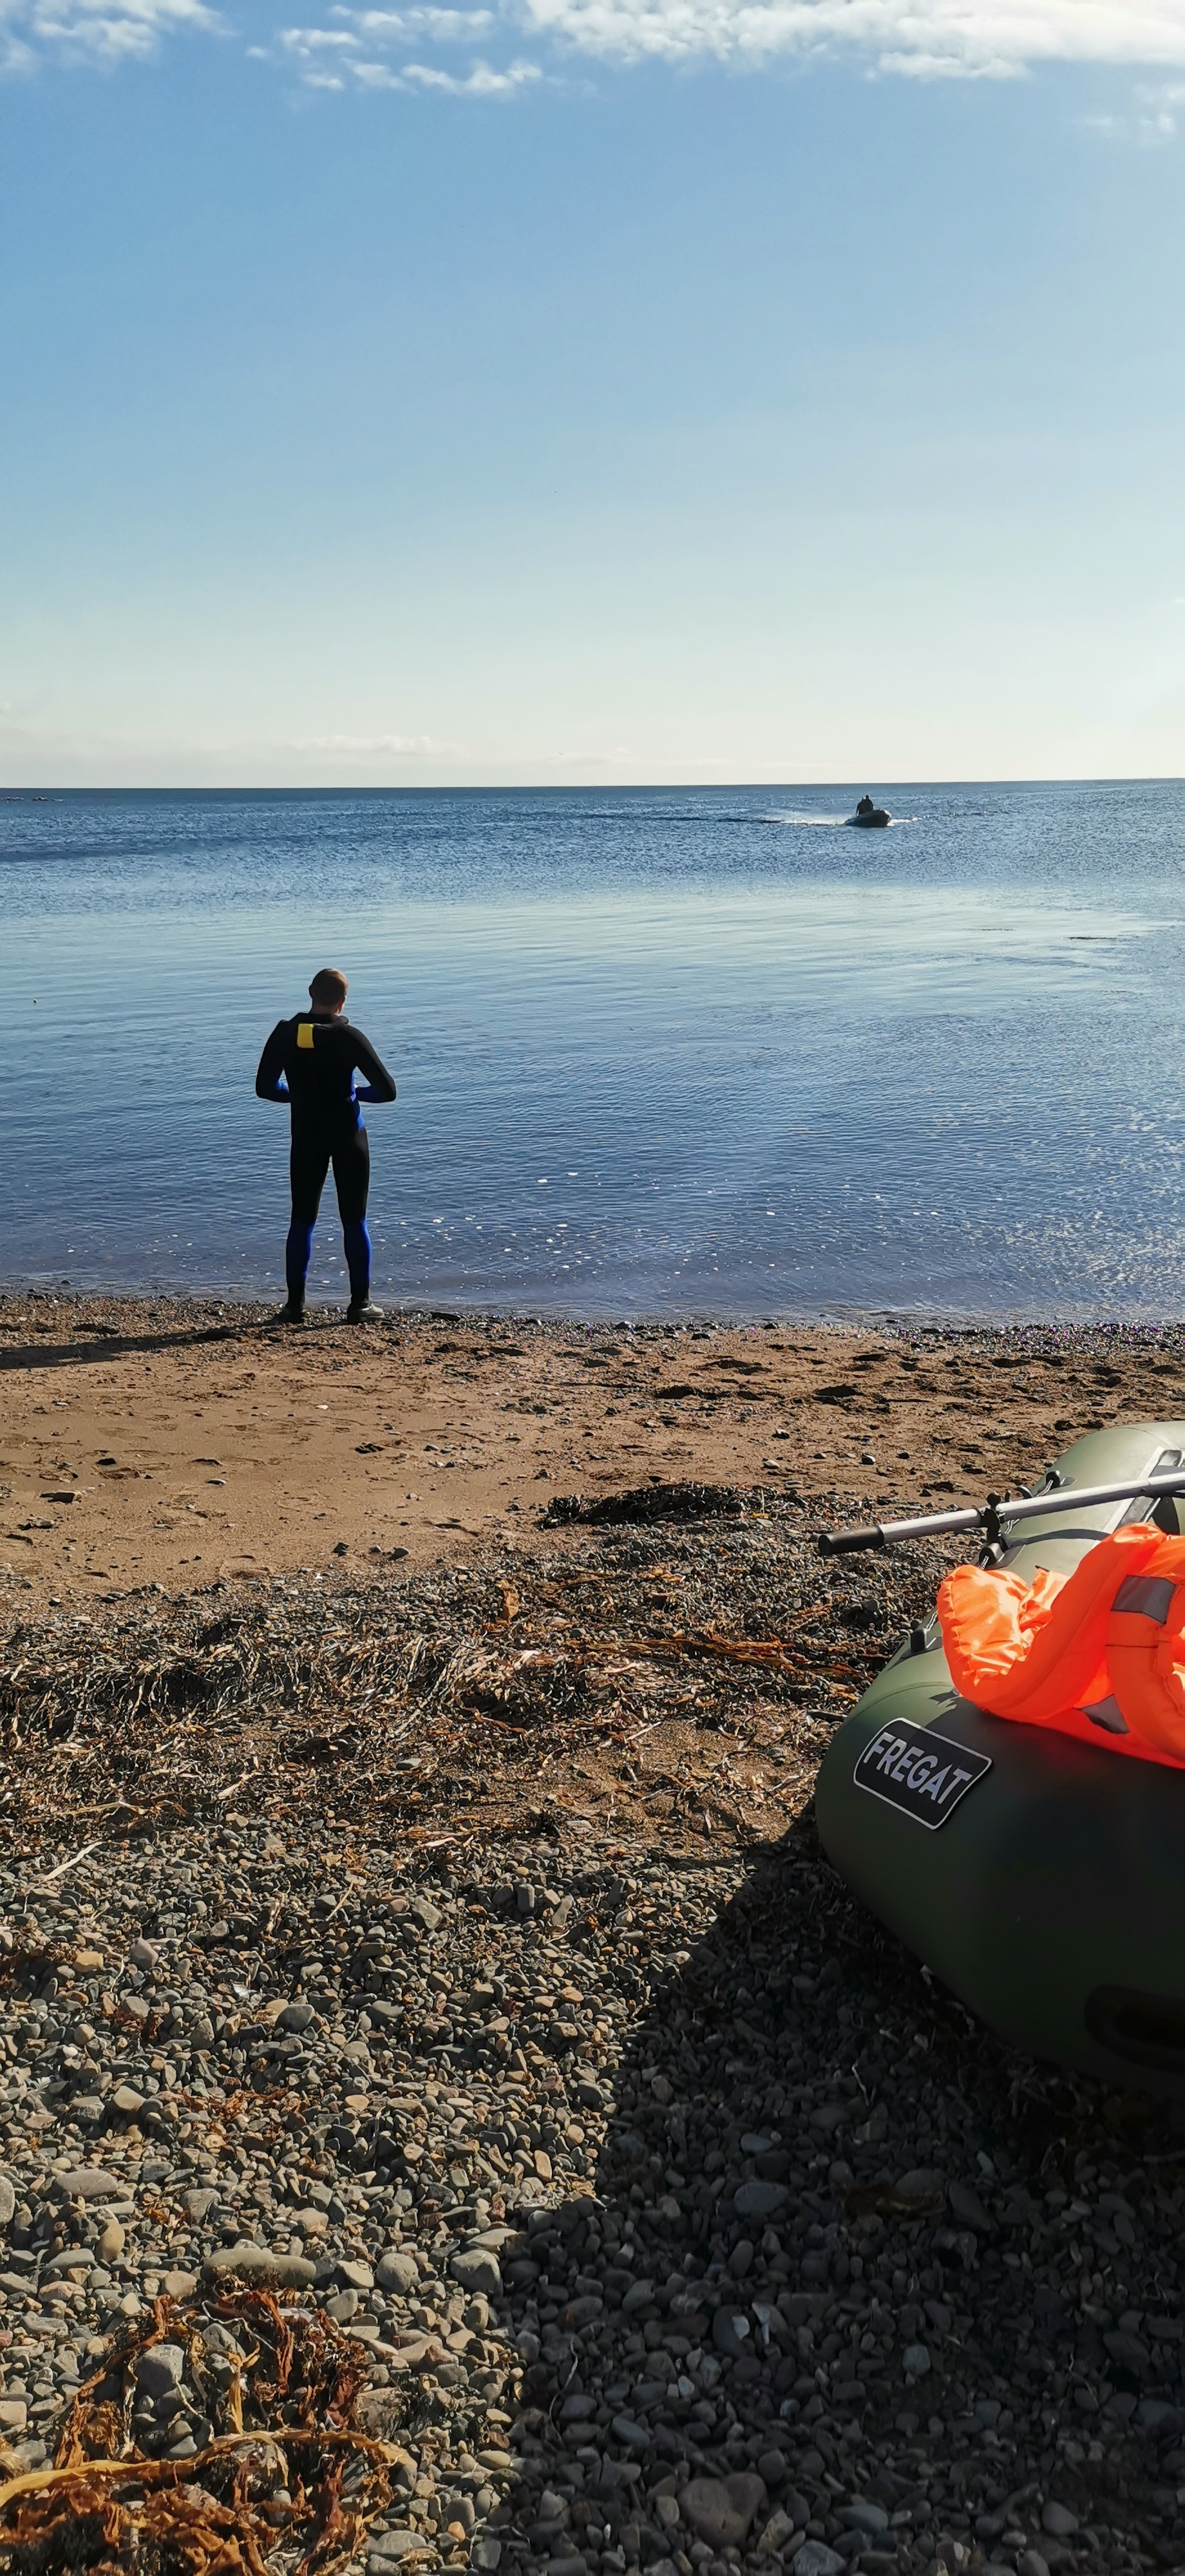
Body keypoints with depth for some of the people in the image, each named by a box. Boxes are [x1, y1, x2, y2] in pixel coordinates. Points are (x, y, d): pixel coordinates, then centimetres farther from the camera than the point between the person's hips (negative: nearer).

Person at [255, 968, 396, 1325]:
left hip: (306, 1138, 2)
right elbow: (387, 1090, -11)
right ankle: (360, 1304, 7)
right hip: (348, 1138, -2)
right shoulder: (349, 1038, -11)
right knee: (354, 1221, 5)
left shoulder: (285, 1034, -3)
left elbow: (265, 1088, 2)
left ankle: (295, 1304, 10)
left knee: (302, 1220, 10)